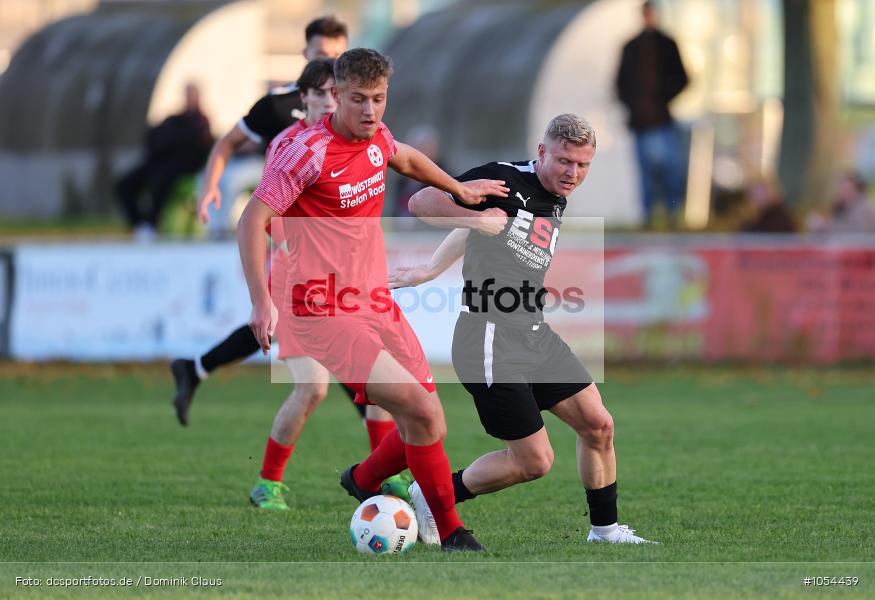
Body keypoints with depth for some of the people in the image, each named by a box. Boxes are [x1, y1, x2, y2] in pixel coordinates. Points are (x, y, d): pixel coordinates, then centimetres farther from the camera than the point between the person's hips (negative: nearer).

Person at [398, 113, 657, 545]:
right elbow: (421, 202, -10)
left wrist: (431, 271, 32)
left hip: (536, 336, 9)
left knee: (598, 425, 6)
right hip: (492, 342, -9)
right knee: (534, 461, -7)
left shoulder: (557, 201, 14)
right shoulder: (505, 180, -12)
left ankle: (605, 529, 23)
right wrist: (478, 218, -23)